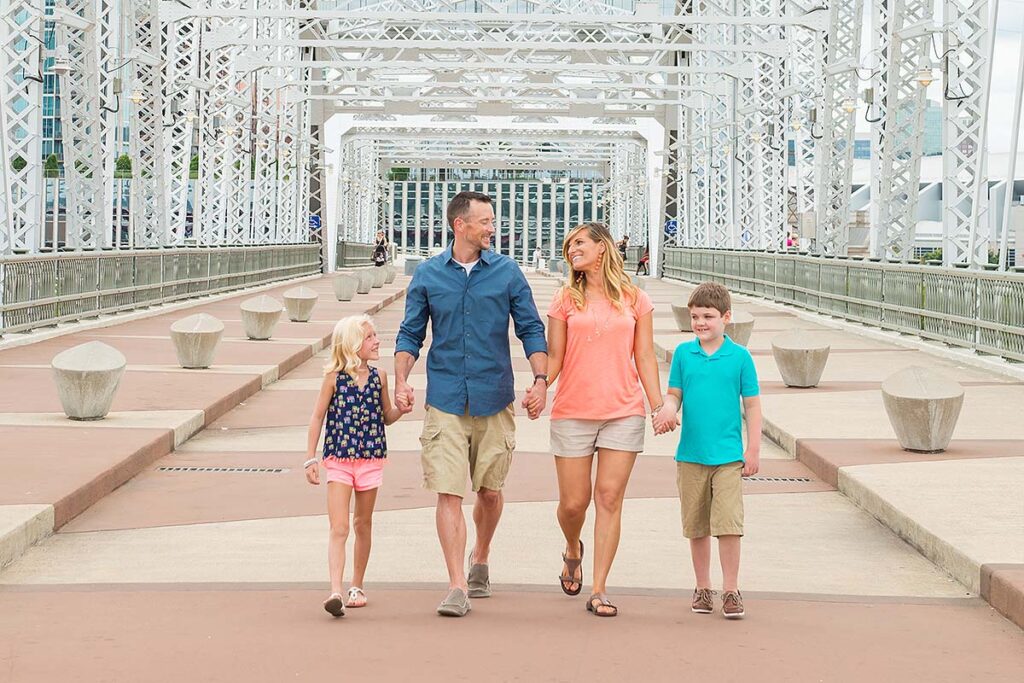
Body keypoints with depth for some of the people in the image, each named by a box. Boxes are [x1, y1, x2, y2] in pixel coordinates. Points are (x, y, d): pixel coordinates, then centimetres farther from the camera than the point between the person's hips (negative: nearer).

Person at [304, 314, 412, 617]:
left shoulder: (379, 376, 4)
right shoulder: (334, 377, -5)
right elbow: (317, 417, 1)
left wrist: (401, 409, -7)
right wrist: (311, 458, -2)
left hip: (371, 459, 3)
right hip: (338, 460, -3)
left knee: (363, 525, 13)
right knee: (338, 528, -11)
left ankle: (357, 586, 27)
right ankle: (336, 592, -19)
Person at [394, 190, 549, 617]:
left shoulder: (507, 272, 4)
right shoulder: (428, 275, 4)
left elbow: (531, 330, 5)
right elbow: (410, 334, 7)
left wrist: (540, 380, -7)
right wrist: (400, 382, -7)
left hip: (494, 399, 1)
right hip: (445, 401, -1)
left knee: (490, 490, 12)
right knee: (449, 493, -8)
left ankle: (480, 560, 38)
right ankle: (457, 586, -6)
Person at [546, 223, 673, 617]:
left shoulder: (635, 300, 7)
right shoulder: (566, 300, 6)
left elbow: (644, 357, 8)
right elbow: (554, 357, 5)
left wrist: (658, 405, 0)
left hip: (624, 413, 0)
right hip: (572, 413, 0)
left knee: (609, 498, -4)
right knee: (573, 502, 2)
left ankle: (598, 591, 1)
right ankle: (573, 551, 36)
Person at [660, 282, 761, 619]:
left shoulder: (739, 356, -1)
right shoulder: (683, 353, 3)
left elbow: (752, 404, 3)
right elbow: (674, 394, 7)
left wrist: (753, 450, 0)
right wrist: (668, 410, -16)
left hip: (728, 455, -2)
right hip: (690, 454, 2)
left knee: (729, 524, -9)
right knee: (697, 527, 11)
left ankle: (731, 590, 2)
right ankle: (703, 588, 23)